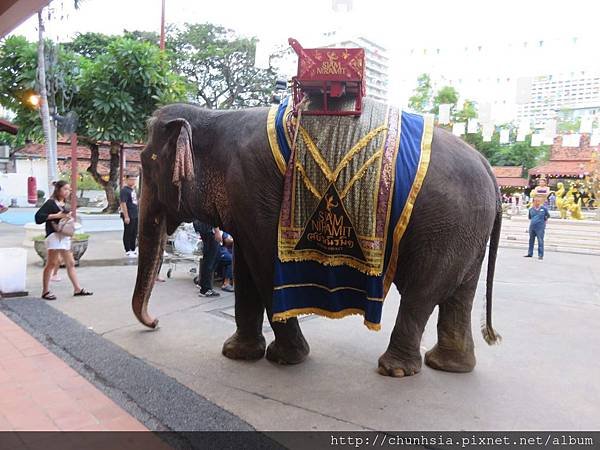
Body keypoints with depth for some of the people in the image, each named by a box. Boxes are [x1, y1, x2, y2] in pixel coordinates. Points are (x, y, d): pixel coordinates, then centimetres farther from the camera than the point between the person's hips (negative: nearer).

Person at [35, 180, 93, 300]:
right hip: (54, 235, -8)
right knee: (52, 263, -6)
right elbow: (38, 217, -16)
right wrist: (56, 215, -19)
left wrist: (68, 217, 6)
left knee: (70, 263, 10)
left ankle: (77, 289, 15)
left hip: (64, 236, 9)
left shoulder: (64, 204, 16)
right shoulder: (50, 203, -7)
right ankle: (45, 291, 2)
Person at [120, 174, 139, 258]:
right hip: (129, 216, -9)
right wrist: (126, 216, -23)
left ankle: (133, 250, 24)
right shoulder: (124, 190, -13)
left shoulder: (133, 189, 15)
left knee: (134, 234, 14)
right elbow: (123, 204, -19)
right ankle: (127, 251, 6)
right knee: (128, 234, -1)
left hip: (135, 215, 9)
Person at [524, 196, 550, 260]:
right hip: (532, 227, 4)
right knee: (531, 240, 13)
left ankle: (540, 255, 0)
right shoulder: (531, 209, 6)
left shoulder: (544, 208, -1)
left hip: (540, 228, -4)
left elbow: (548, 216, 12)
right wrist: (533, 221, 8)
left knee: (540, 241, -4)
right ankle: (530, 254, 23)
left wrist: (544, 221, 7)